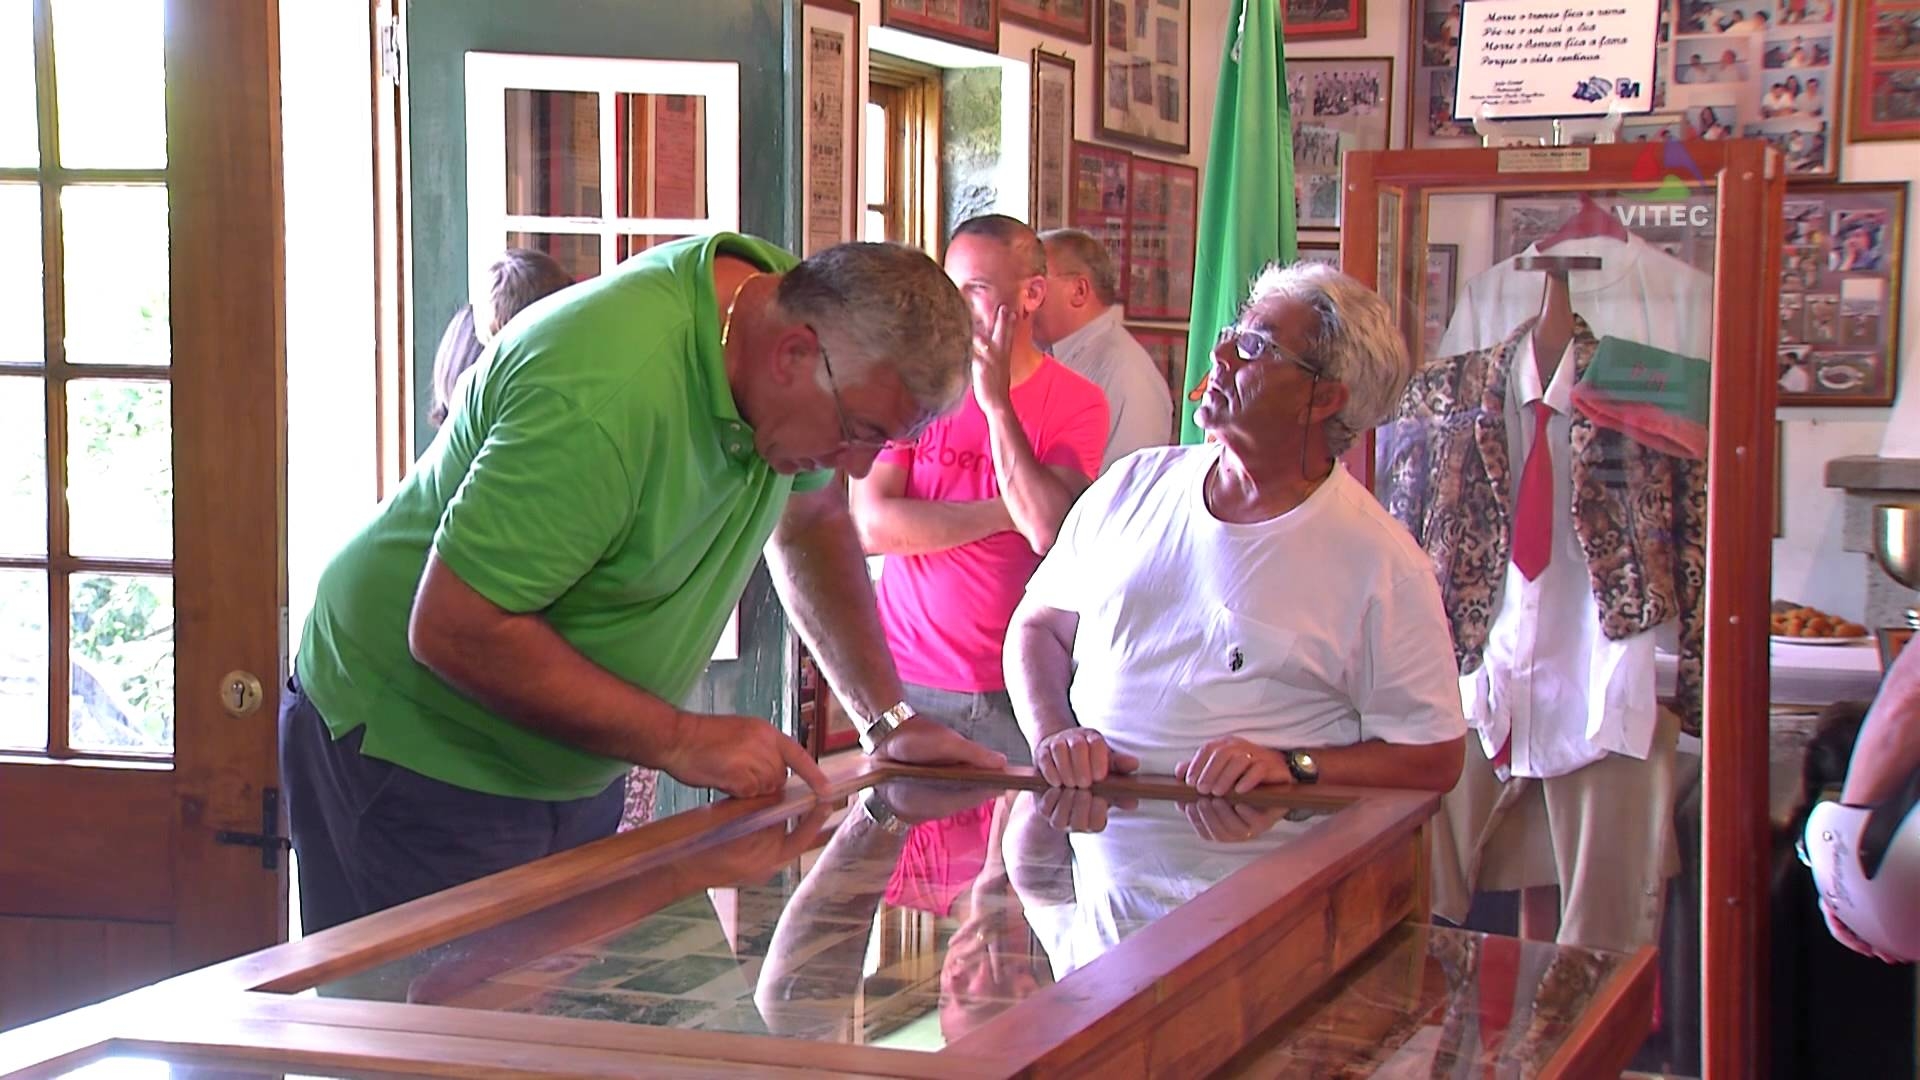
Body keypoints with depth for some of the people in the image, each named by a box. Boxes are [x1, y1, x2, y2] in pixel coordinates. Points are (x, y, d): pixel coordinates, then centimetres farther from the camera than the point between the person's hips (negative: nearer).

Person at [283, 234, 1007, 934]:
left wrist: (888, 720, 7)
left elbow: (809, 521, 13)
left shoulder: (789, 296, -5)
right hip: (418, 763, -8)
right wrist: (680, 741, -24)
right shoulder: (608, 397, -33)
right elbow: (453, 631, -30)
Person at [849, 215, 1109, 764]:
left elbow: (1051, 531, -17)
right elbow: (870, 525, -9)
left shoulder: (1076, 403, -1)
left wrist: (997, 402, -14)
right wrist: (1004, 512, -11)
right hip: (908, 680, 1)